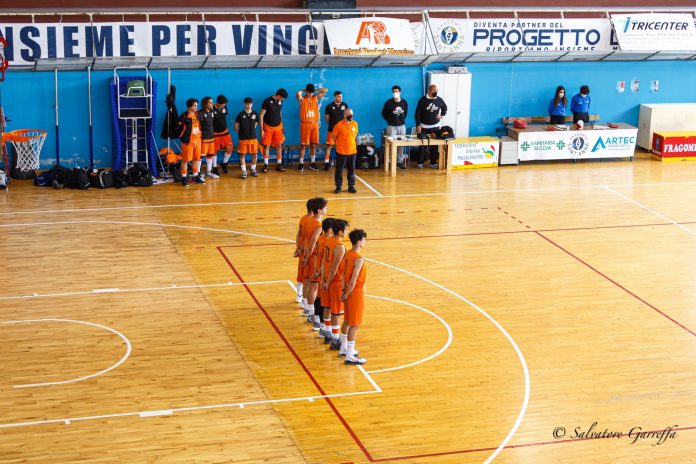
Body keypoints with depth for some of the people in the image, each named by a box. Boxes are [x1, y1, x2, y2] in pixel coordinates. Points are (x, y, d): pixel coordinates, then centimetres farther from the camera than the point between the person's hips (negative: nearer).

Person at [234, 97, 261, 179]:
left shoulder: (255, 114, 1)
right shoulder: (241, 114, -6)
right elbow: (236, 126, 2)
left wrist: (251, 131, 12)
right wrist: (241, 133, 4)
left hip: (253, 138, 2)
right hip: (243, 139, -2)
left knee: (254, 154, 5)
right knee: (242, 155, 0)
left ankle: (253, 170, 21)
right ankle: (244, 172, 7)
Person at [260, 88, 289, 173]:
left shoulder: (280, 101, 0)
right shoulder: (267, 101, -16)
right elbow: (261, 115, -12)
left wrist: (281, 125, 17)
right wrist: (261, 129, -14)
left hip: (278, 127, 4)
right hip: (268, 127, -4)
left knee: (279, 145, 3)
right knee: (266, 145, 0)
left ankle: (279, 164, 11)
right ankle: (265, 165, 8)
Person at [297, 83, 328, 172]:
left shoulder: (316, 98, 7)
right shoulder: (302, 99, -6)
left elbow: (325, 91, 3)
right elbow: (298, 93, -26)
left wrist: (315, 90, 3)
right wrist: (304, 91, -8)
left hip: (315, 124, 4)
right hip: (305, 124, -4)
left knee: (313, 144, 8)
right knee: (303, 145, -1)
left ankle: (312, 163, 16)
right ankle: (301, 163, 4)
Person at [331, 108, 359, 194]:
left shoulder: (355, 124, 0)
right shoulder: (339, 125, -14)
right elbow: (334, 136, -4)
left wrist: (350, 142, 12)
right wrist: (340, 143, 5)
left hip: (352, 151, 4)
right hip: (341, 151, -4)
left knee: (351, 169, 10)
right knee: (339, 170, 4)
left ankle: (351, 186, 20)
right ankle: (338, 186, 14)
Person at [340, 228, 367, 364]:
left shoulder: (348, 254, 3)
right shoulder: (359, 259, -24)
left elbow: (344, 274, 8)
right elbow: (353, 280, -24)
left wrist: (344, 291, 10)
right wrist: (347, 295, -12)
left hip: (349, 291, 9)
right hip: (356, 293, -9)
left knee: (347, 321, 21)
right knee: (354, 325, -2)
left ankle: (344, 349, 35)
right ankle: (350, 356, 3)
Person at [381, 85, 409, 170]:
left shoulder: (404, 102, 0)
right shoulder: (388, 103, -10)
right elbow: (384, 113, 1)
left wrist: (402, 120, 10)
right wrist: (390, 121, 1)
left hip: (402, 126, 4)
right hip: (392, 126, -3)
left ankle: (400, 161, 16)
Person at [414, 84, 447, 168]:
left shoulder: (439, 100, 1)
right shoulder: (423, 100, -8)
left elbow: (445, 108, 22)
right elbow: (417, 113, -8)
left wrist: (442, 115, 5)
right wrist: (418, 125, -13)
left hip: (435, 126, 3)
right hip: (424, 126, -3)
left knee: (434, 146, 4)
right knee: (422, 145, 0)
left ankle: (433, 162, 12)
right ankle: (420, 162, 9)